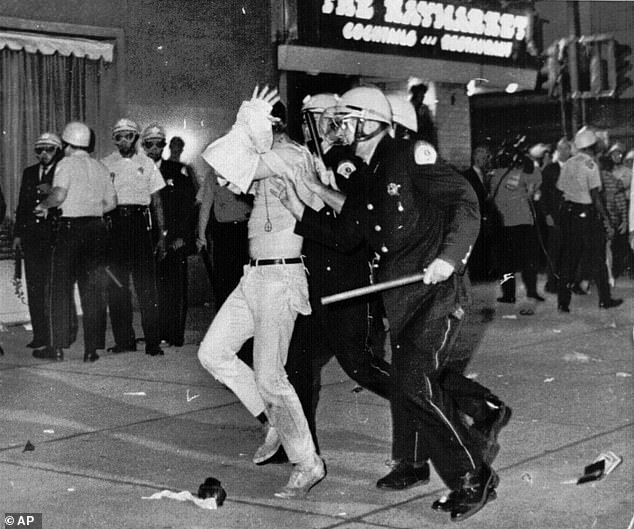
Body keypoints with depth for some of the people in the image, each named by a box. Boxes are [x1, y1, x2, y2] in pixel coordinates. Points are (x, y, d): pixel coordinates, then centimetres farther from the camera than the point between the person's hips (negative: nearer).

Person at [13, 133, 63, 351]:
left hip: (55, 236, -5)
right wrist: (17, 234, 14)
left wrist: (52, 193, -19)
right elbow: (22, 206, 19)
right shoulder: (29, 173, 18)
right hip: (32, 238, 5)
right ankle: (40, 335, 8)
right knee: (34, 288, 4)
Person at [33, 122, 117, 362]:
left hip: (71, 227, -5)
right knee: (94, 291, 7)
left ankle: (58, 346, 2)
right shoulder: (100, 167, 13)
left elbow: (59, 195, -20)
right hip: (97, 229, 5)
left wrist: (43, 205, -2)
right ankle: (92, 348, 7)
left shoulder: (67, 164, -5)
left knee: (61, 288, 2)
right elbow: (111, 202, 12)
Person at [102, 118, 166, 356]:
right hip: (114, 223, 1)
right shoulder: (105, 165, 10)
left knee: (146, 283, -5)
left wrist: (162, 235, 5)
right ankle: (124, 339, 9)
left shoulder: (146, 164, 11)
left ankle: (153, 341, -3)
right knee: (117, 285, 1)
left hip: (140, 222, -1)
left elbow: (157, 201, 11)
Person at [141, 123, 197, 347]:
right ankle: (156, 335, 3)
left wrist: (182, 236, -7)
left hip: (174, 241, -1)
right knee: (152, 288, -3)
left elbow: (188, 205, 3)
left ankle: (175, 335, -1)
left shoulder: (178, 170, 7)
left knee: (174, 287, -4)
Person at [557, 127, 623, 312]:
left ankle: (563, 302, 9)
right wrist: (606, 219, -13)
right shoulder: (590, 164, -12)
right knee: (596, 258, 5)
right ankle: (605, 299, 15)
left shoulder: (568, 164, 7)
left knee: (568, 258, 9)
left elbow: (560, 190, 6)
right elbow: (595, 195, -16)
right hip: (587, 213, -6)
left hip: (568, 212, 6)